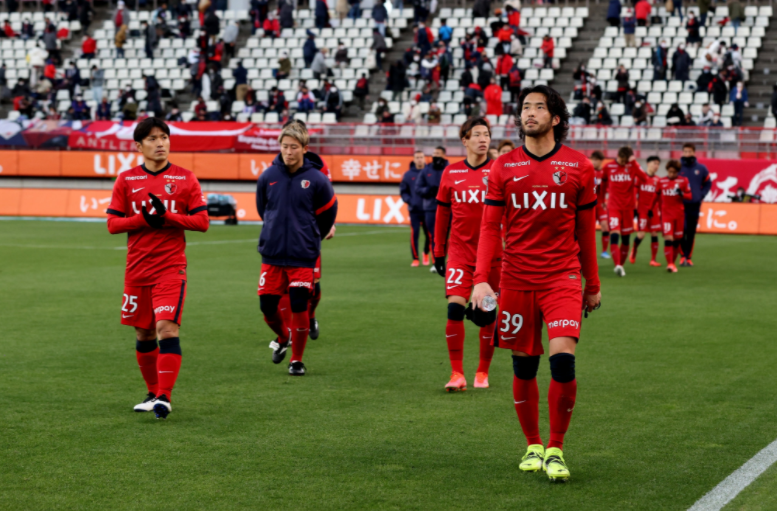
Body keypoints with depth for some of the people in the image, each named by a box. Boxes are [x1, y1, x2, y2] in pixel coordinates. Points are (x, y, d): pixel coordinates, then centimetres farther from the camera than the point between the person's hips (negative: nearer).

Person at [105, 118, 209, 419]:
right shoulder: (126, 180, 6)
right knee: (144, 334, 11)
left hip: (171, 268, -3)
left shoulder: (185, 179, 2)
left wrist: (166, 216, -15)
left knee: (167, 329, -17)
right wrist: (144, 218, -15)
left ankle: (164, 398, -17)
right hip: (137, 268, 3)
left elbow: (202, 222, -2)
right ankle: (153, 393, 26)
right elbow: (112, 223, 1)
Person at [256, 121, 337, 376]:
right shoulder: (267, 177, 0)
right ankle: (283, 338, 35)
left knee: (299, 308, -4)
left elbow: (328, 213, 9)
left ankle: (297, 360, 14)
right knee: (267, 307, 3)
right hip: (272, 255, 2)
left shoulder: (317, 180, -6)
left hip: (303, 257, -2)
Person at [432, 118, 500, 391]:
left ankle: (482, 372, 19)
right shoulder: (451, 173, 5)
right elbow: (442, 214, 12)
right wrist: (438, 252, 12)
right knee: (455, 308, -12)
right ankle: (457, 374, -4)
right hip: (459, 253, 1)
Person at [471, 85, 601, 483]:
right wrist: (481, 279, -8)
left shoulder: (578, 166, 3)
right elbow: (490, 227, 4)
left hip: (563, 278, -1)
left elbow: (586, 229, 10)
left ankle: (556, 450, 0)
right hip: (517, 281, 1)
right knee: (523, 366, 6)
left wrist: (593, 284, 13)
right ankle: (533, 446, 24)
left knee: (563, 358, -14)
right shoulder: (504, 168, 4)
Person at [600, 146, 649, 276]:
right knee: (614, 235, -18)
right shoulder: (608, 167, 0)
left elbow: (644, 178, -19)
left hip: (628, 207, 2)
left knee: (625, 238, 8)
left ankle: (621, 265, 22)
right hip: (613, 206, -2)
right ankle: (617, 265, -26)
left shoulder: (633, 166, -1)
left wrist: (634, 163, -24)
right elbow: (603, 182, 17)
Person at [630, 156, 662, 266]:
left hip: (654, 211, 3)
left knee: (654, 234, 0)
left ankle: (653, 259, 7)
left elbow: (660, 198, 9)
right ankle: (633, 252, 21)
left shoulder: (658, 180, 4)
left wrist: (661, 211, 7)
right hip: (642, 210, -3)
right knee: (641, 235, -7)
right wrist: (634, 208, -4)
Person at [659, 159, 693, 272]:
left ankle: (673, 262, 21)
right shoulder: (661, 181, 3)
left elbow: (690, 195, -2)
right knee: (668, 239, -13)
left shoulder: (683, 180, -1)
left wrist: (682, 194, -22)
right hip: (666, 214, -1)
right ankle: (669, 264, -15)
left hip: (679, 214, 1)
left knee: (677, 240, 7)